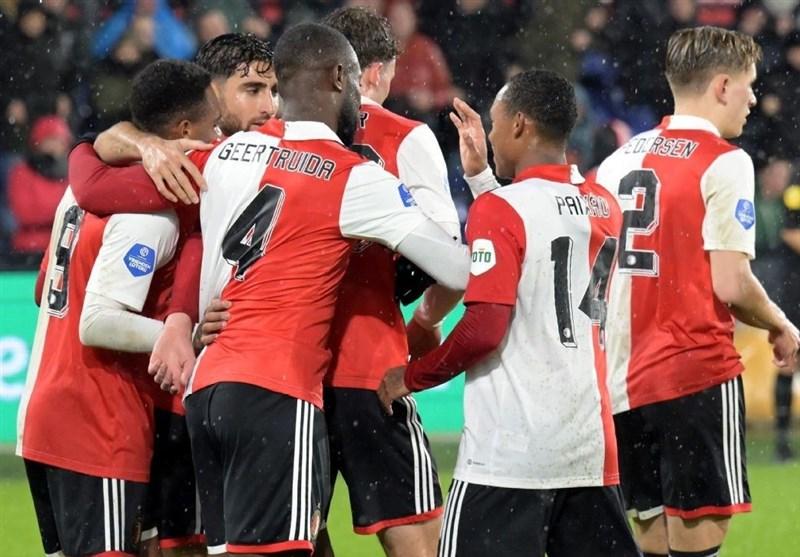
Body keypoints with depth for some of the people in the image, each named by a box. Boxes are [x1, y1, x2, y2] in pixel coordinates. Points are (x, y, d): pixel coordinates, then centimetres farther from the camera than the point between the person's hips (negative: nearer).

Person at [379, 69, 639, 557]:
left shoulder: (499, 210, -10)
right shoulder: (604, 209, 10)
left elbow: (483, 331, -16)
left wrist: (410, 378, -1)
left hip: (508, 450, -7)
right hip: (592, 446, 7)